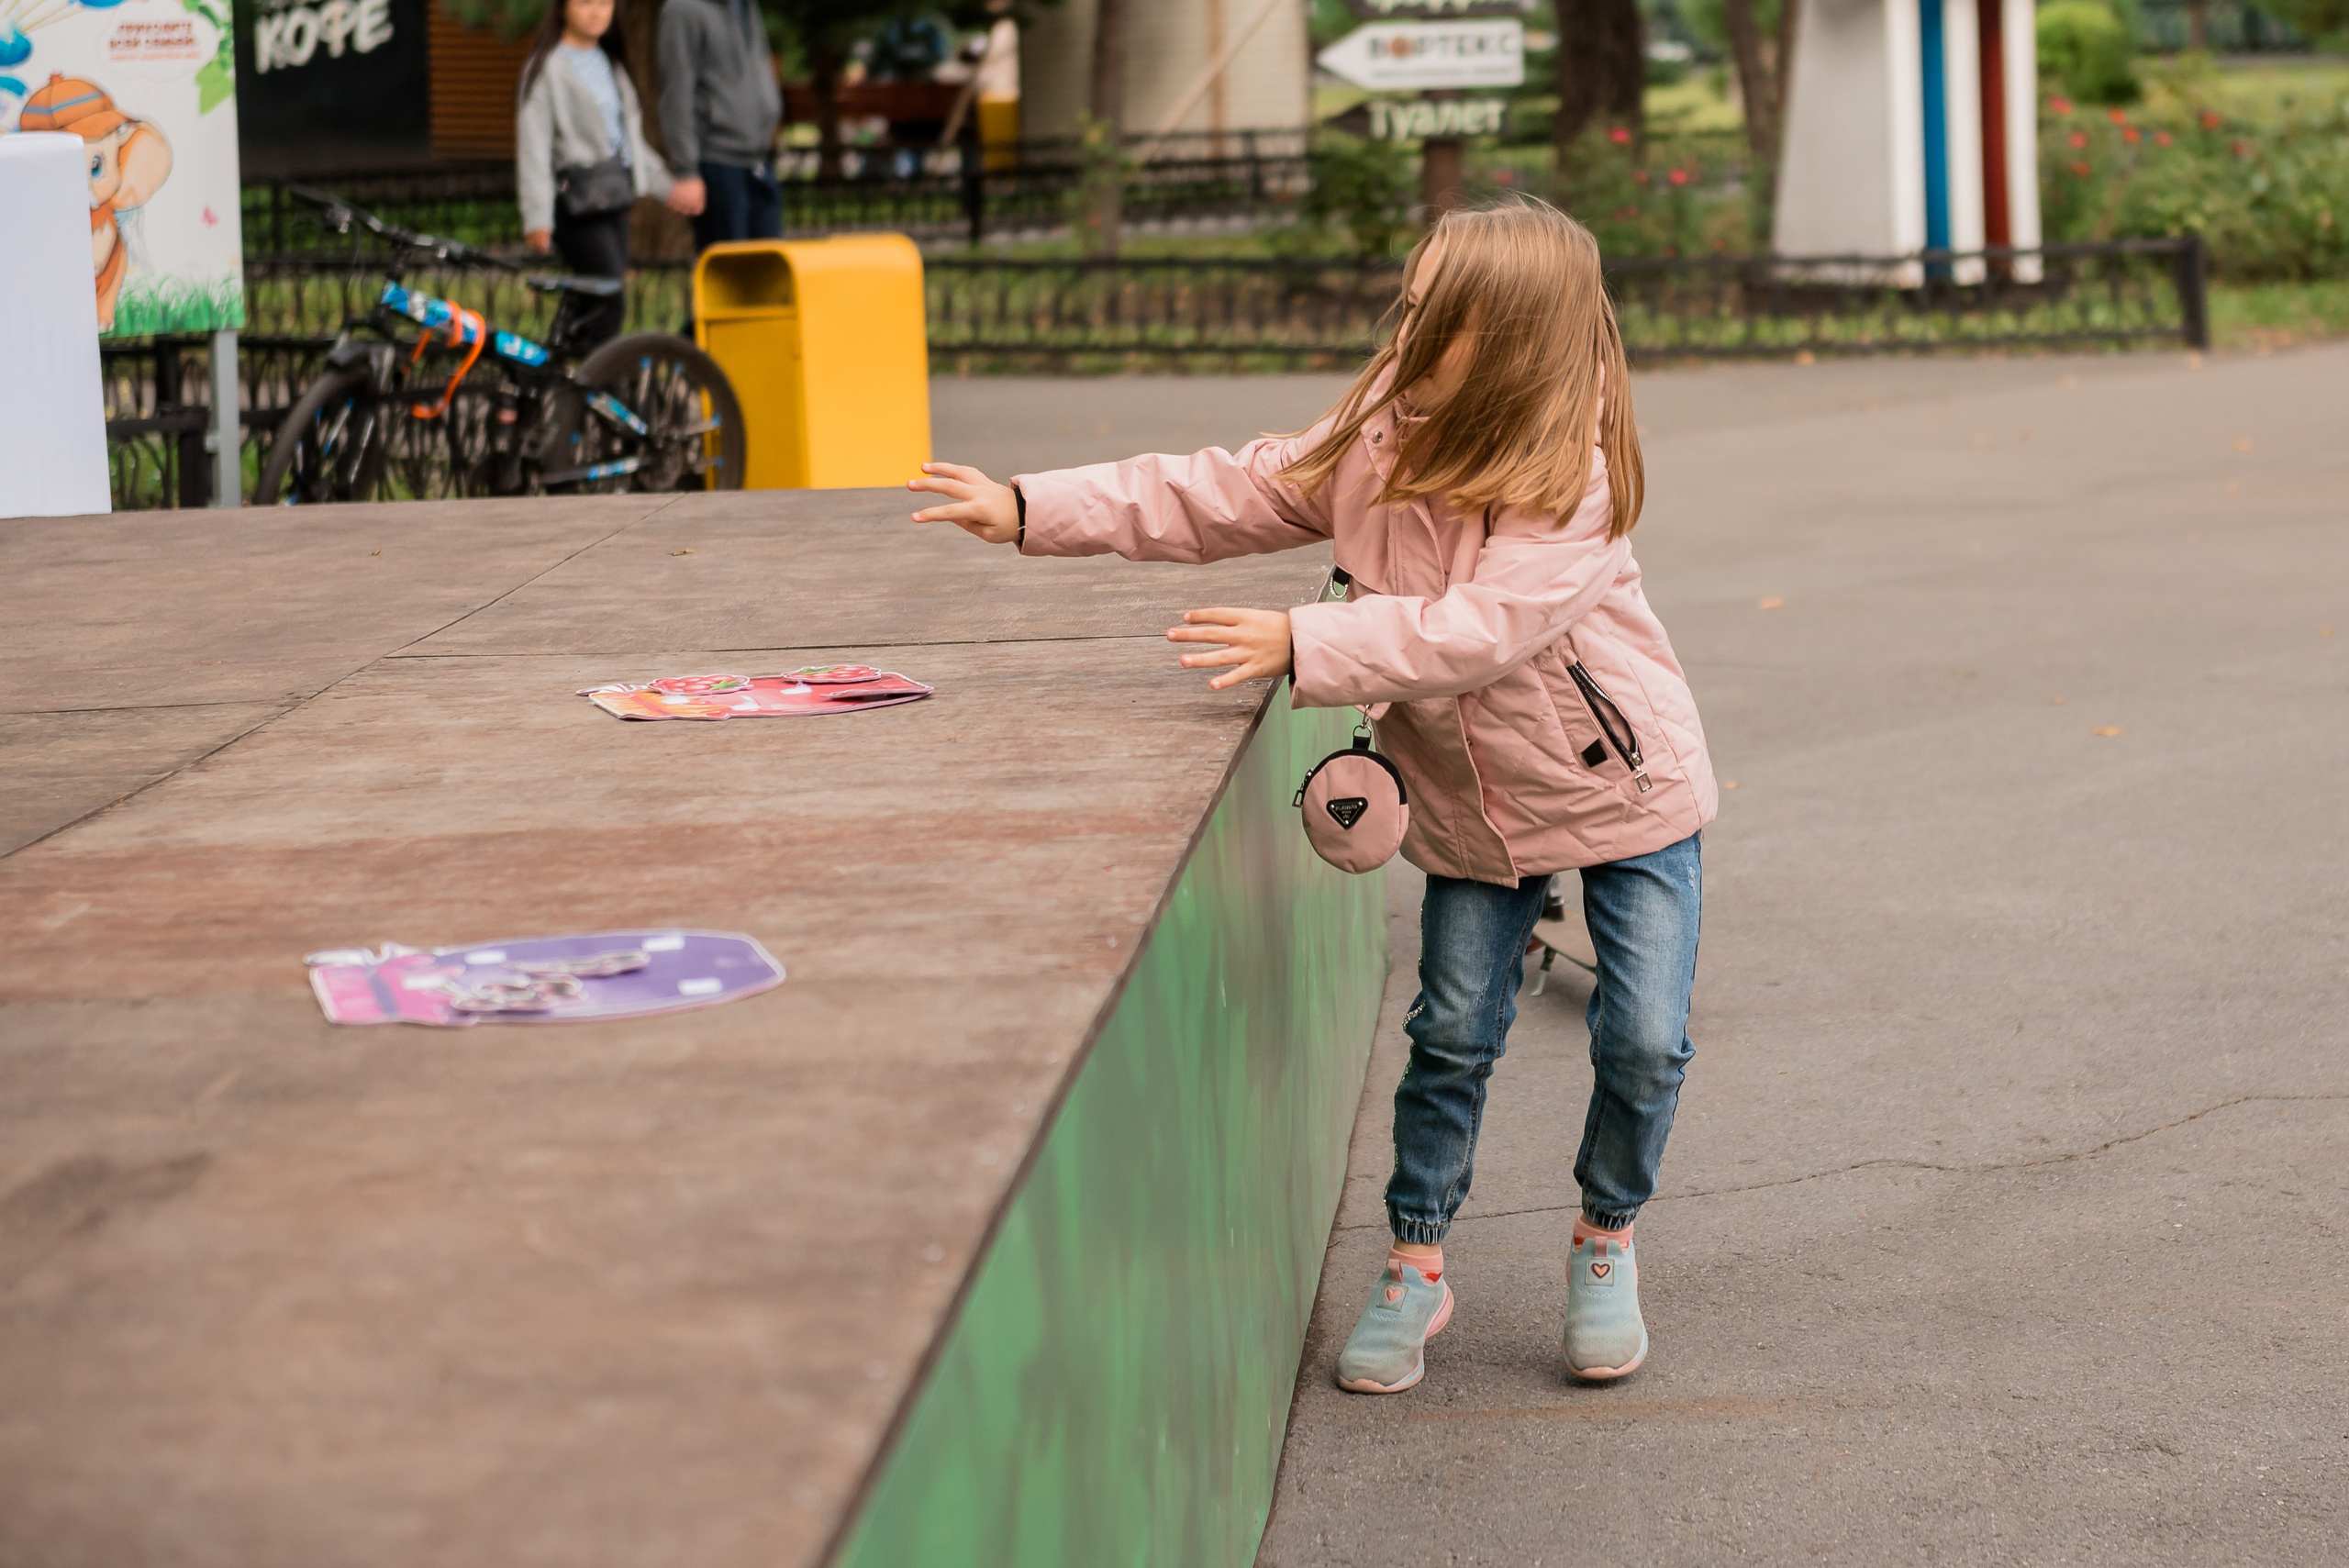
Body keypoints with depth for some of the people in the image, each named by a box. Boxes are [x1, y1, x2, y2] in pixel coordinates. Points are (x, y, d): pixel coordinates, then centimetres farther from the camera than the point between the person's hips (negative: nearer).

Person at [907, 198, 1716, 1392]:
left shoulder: (1568, 484, -27)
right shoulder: (1376, 439, -6)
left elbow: (1473, 630, -37)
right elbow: (1223, 498, -3)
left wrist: (1304, 645, -42)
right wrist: (1033, 510, -8)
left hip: (1624, 788, -4)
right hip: (1472, 800, 5)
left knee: (1643, 1039, -5)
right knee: (1451, 1035, 2)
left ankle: (1606, 1242, 20)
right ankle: (1415, 1268, 16)